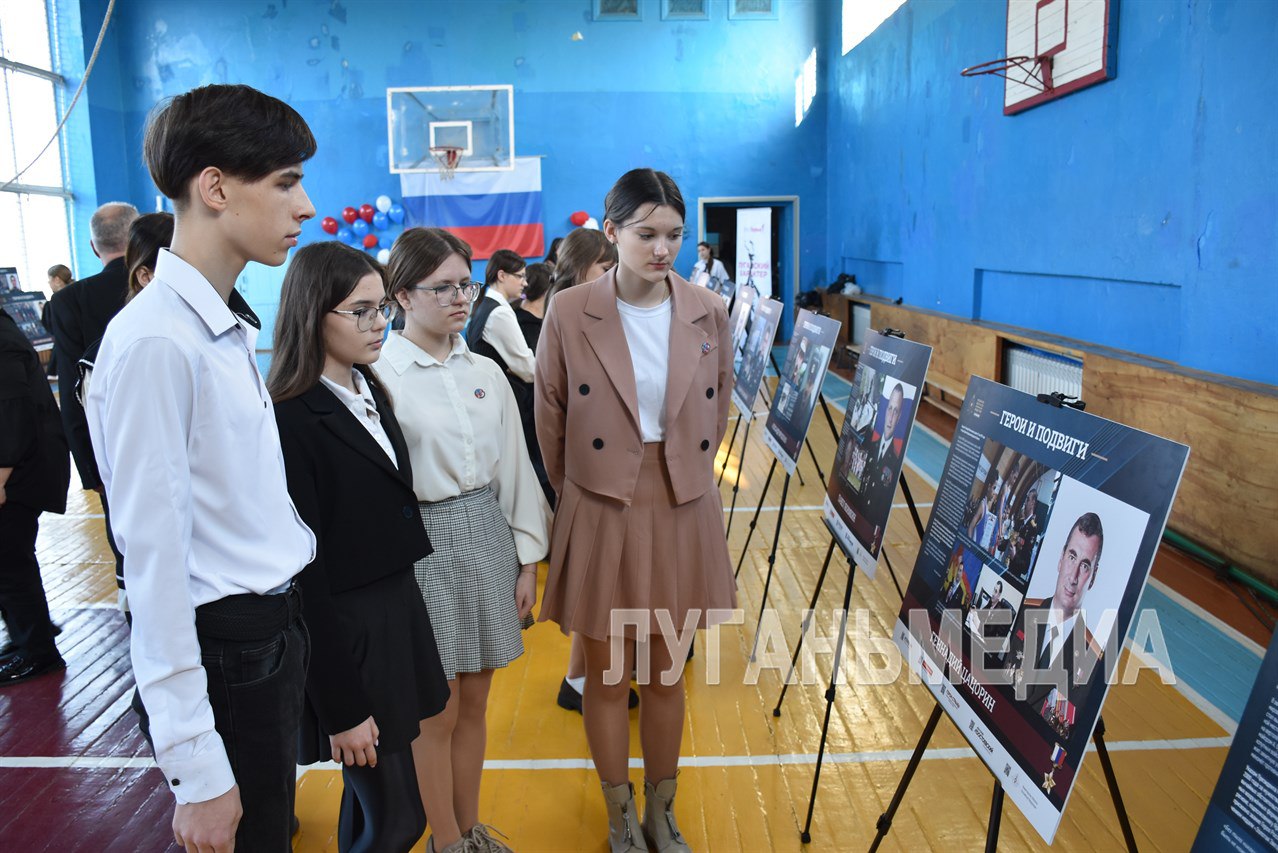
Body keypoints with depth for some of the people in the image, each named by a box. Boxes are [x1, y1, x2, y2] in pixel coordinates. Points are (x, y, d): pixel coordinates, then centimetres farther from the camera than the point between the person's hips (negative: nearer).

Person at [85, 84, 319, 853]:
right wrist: (197, 772, -18)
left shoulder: (237, 328, 5)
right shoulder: (155, 342, -21)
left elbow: (251, 496, 8)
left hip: (278, 631, 8)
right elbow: (154, 556, -21)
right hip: (226, 651, -8)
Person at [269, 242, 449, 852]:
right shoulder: (292, 421, -18)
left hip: (397, 612, 8)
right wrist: (340, 707, -14)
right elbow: (304, 571, -18)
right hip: (345, 635, -8)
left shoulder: (371, 394, 8)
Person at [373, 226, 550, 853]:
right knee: (437, 713, 8)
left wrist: (527, 558, 9)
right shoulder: (379, 374, -11)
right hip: (420, 543, -5)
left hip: (486, 537, 5)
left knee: (473, 704, 16)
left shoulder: (486, 372, 6)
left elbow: (514, 466, 9)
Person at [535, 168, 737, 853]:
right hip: (600, 517, -2)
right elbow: (550, 421, 3)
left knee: (666, 675, 15)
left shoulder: (707, 313, -1)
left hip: (683, 514, 2)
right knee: (607, 676, 11)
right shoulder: (569, 315, -9)